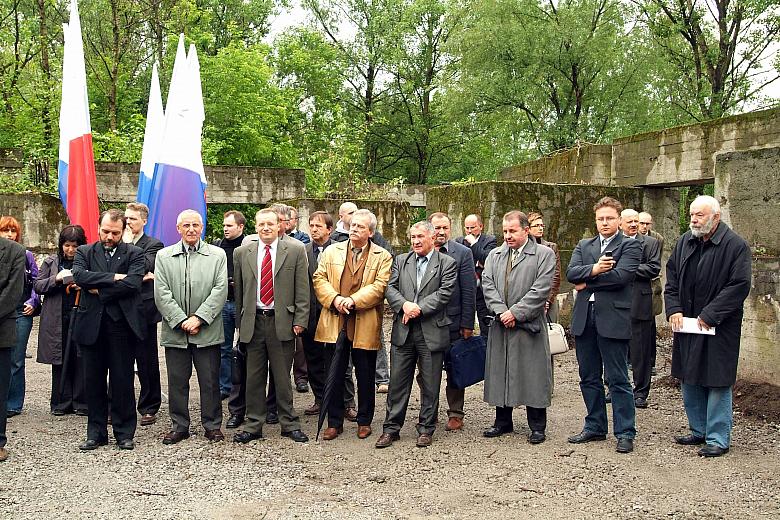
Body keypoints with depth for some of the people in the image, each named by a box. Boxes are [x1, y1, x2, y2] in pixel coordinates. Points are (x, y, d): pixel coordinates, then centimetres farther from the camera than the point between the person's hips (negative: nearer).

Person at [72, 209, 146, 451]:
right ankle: (96, 433, 20)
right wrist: (113, 277, -14)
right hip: (91, 325, 2)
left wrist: (99, 290, -9)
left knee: (123, 381, 3)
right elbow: (79, 275, -9)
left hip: (122, 325, -2)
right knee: (93, 381, 9)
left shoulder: (134, 254, 4)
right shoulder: (84, 252, 11)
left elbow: (133, 283, -13)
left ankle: (124, 433, 15)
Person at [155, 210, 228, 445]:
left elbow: (220, 290, -4)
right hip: (175, 331, 1)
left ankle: (212, 425, 16)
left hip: (207, 332, -1)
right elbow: (162, 294, -1)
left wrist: (199, 318, -13)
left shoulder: (217, 255, 5)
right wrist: (181, 321, -10)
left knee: (210, 381, 5)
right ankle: (179, 426, 20)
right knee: (177, 381, 8)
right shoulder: (164, 256, 8)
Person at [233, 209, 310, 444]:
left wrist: (300, 320, -6)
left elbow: (302, 289, -1)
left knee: (283, 377, 6)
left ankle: (289, 424, 18)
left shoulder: (295, 250, 0)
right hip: (253, 321, 2)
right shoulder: (242, 253, 7)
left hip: (282, 321, -2)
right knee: (254, 376, 8)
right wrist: (240, 322, 10)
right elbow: (239, 291, 11)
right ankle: (253, 425, 19)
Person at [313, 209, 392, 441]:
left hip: (365, 326, -2)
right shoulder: (332, 251, 11)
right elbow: (319, 279, 4)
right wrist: (335, 299, -13)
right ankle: (334, 422, 19)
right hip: (334, 324, 2)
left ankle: (364, 421, 24)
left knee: (365, 377, 9)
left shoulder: (382, 257, 2)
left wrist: (353, 300, -19)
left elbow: (380, 286, -9)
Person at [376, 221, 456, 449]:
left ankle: (426, 429, 19)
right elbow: (390, 288, 3)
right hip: (402, 332, 3)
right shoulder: (401, 260, 12)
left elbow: (444, 293, -10)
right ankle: (391, 428, 16)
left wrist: (418, 309, -15)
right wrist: (404, 305, -15)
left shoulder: (447, 263, 1)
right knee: (398, 381, 7)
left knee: (430, 384, 6)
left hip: (432, 332, -3)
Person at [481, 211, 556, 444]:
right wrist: (501, 312, -12)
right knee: (500, 373, 10)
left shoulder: (544, 254, -1)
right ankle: (503, 422, 23)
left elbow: (540, 289, -11)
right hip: (501, 326, 4)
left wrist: (515, 312, -15)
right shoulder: (494, 255, 13)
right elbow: (487, 284, 2)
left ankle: (537, 427, 12)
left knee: (533, 375, 0)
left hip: (529, 325, -4)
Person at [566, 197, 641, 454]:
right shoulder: (584, 246, 16)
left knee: (618, 379, -1)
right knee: (589, 378, 13)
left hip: (612, 319, -5)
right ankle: (595, 427, 26)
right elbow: (571, 272, 0)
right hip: (584, 318, 6)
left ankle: (625, 433, 9)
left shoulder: (630, 246, 0)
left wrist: (587, 282, -7)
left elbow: (621, 276, -16)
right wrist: (593, 269, -17)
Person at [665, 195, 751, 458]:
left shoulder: (735, 246, -11)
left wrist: (709, 315, -18)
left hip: (718, 328, -6)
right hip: (687, 325, 6)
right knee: (690, 380, 13)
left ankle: (718, 439, 9)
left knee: (717, 382, -1)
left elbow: (739, 286, -16)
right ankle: (699, 431, 28)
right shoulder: (684, 242, 8)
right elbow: (672, 279, 12)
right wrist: (673, 309, -2)